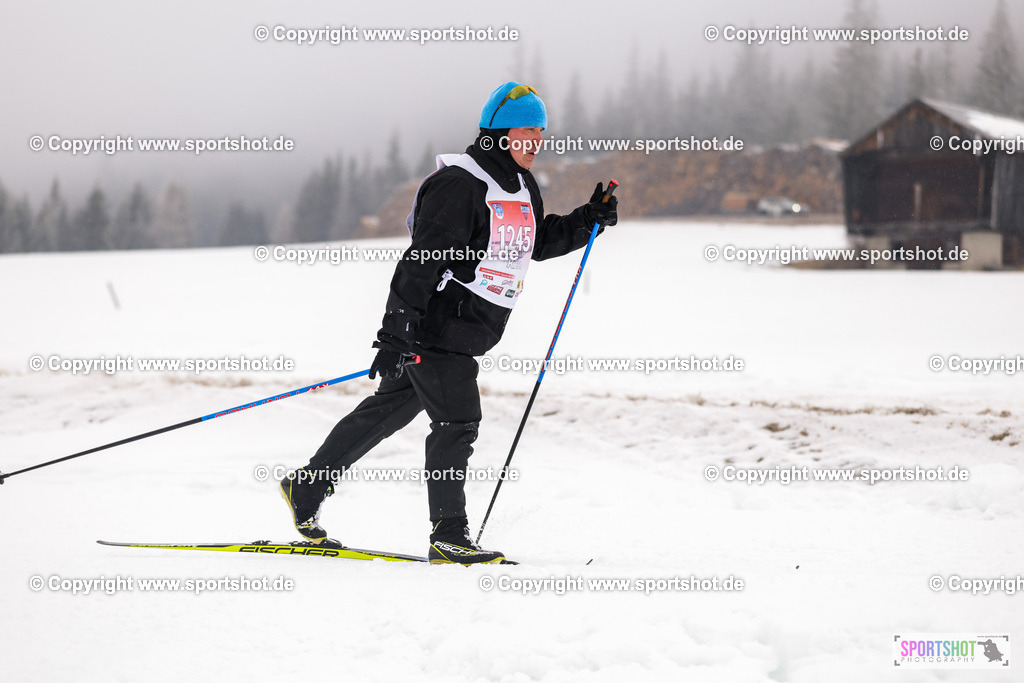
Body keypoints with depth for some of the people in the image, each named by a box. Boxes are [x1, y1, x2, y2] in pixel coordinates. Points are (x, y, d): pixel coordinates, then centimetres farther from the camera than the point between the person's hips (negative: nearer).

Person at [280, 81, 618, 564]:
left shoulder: (523, 188, 12)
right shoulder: (458, 185, -18)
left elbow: (539, 243, 27)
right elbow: (423, 259, -22)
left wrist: (588, 220, 12)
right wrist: (397, 328, -27)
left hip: (465, 333, 10)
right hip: (434, 329, -10)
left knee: (386, 412, 16)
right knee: (457, 422, -9)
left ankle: (308, 486, 27)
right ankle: (449, 536, -2)